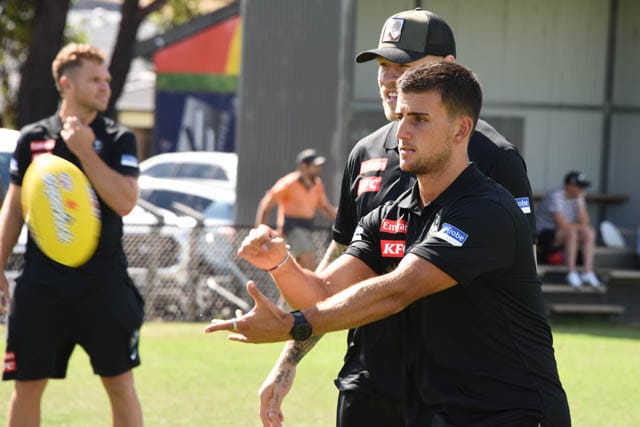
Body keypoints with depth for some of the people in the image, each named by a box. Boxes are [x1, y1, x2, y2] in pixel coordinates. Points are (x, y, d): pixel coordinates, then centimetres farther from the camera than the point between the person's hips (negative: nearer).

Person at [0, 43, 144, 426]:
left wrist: (85, 151, -15)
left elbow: (125, 202, -13)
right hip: (41, 286, 1)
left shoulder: (119, 140, 1)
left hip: (103, 286, -1)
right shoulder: (32, 138, 6)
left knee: (121, 384, 1)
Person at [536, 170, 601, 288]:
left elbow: (584, 222, -6)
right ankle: (572, 273, -32)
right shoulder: (556, 196, -21)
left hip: (564, 236, 8)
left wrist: (580, 201, -14)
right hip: (545, 234, -8)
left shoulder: (578, 197, 4)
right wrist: (579, 226, -10)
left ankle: (588, 272, -25)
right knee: (571, 232, -34)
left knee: (590, 233, -17)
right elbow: (561, 224, -27)